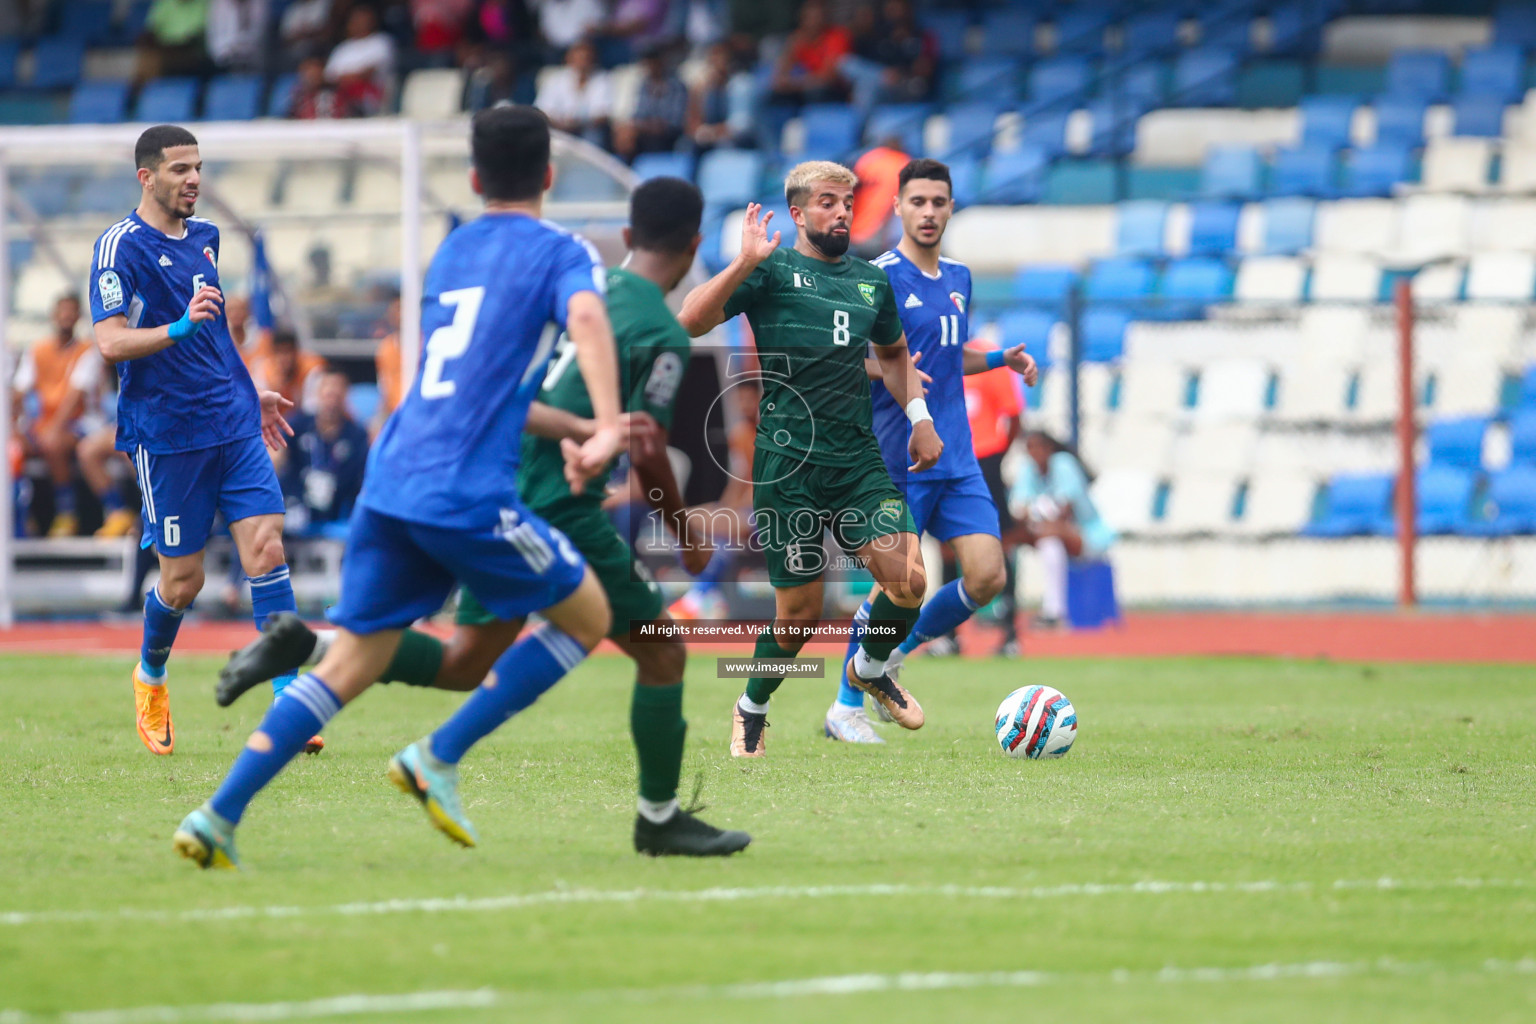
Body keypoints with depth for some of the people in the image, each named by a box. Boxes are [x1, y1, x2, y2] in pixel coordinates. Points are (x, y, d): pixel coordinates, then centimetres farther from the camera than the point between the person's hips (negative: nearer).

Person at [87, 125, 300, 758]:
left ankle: (288, 702, -11)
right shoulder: (121, 247, -9)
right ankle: (150, 675, 31)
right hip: (167, 436, -6)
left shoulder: (203, 237, 14)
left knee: (265, 547, -10)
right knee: (183, 579, 1)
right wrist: (180, 327, -32)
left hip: (233, 424, 6)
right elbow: (110, 343, -19)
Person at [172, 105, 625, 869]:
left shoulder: (451, 252, 24)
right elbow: (586, 317, -21)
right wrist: (607, 428, -30)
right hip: (466, 491, -6)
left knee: (353, 661, 9)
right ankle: (438, 758, 3)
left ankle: (218, 817, -3)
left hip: (390, 482, 6)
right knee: (585, 615, 11)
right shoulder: (562, 253, 3)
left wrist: (566, 431, 38)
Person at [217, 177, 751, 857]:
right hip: (560, 513, -7)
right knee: (661, 652, 7)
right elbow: (649, 459, -12)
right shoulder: (662, 335, -11)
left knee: (463, 665, 17)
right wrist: (688, 539, 1)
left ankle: (309, 648, 2)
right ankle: (658, 819, 11)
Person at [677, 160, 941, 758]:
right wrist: (745, 263, -23)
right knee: (801, 611, -2)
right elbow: (690, 322, -14)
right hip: (788, 461, -4)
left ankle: (871, 669, 18)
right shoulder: (773, 270, -1)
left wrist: (919, 417, 20)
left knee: (907, 579, -14)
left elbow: (893, 353, 33)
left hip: (858, 457, 4)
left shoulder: (872, 282, 15)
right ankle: (751, 710, 26)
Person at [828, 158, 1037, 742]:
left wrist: (1003, 358, 13)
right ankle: (847, 707, 11)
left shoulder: (958, 279, 14)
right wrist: (886, 370, -28)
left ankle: (899, 651, 18)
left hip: (957, 462, 6)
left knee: (986, 575, -5)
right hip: (898, 461, -6)